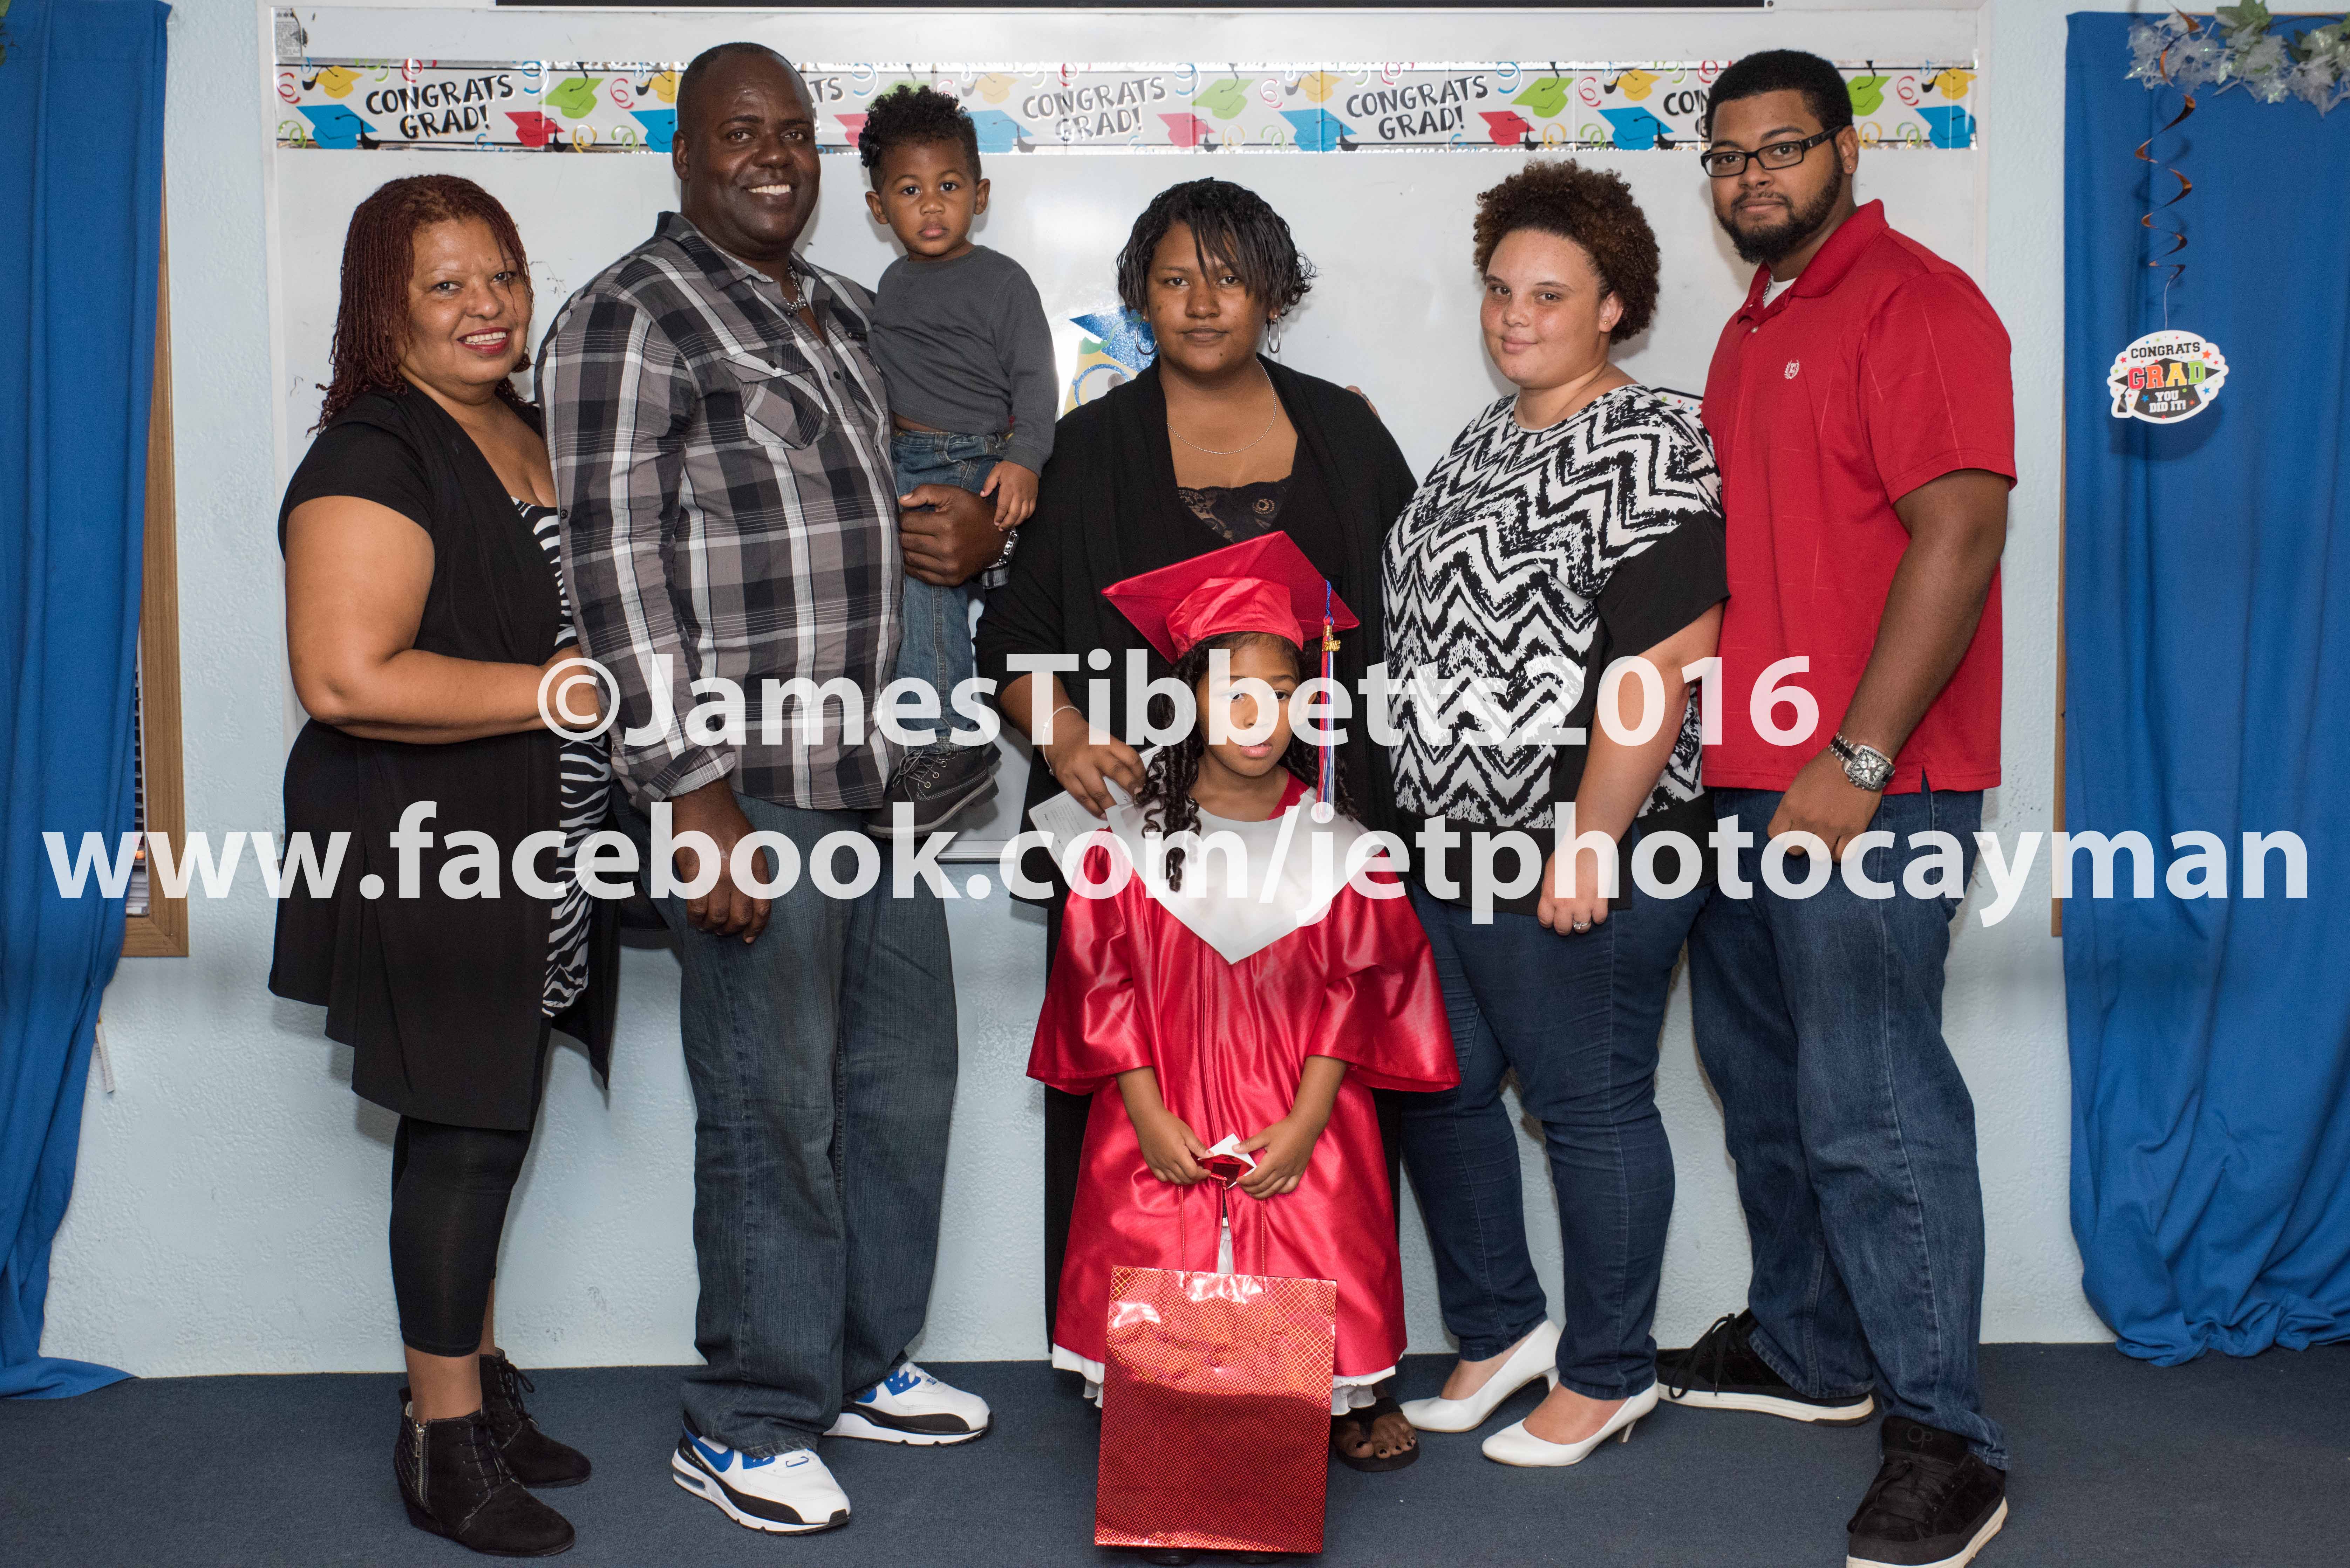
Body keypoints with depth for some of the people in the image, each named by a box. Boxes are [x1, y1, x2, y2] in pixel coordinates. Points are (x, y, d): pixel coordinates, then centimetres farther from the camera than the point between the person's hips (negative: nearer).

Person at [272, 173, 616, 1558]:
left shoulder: (529, 434, 13)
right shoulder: (373, 458, -16)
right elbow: (347, 677, -26)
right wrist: (565, 692, -22)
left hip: (534, 852, 9)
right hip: (426, 851, -8)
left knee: (492, 1120, 16)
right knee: (462, 1128, -1)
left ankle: (476, 1381, 32)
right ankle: (445, 1442, 14)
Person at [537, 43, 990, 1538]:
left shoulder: (845, 312, 16)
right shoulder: (631, 318, -8)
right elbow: (619, 571, -14)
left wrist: (955, 534, 10)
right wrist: (692, 796, -19)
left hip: (879, 775, 8)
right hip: (748, 791, -8)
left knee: (904, 1080, 16)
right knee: (775, 1111, 0)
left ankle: (867, 1361, 34)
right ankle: (749, 1425, 19)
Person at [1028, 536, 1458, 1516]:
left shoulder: (1338, 845, -1)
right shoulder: (1135, 839, -1)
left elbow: (1356, 995, -1)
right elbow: (1103, 986, 0)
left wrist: (1303, 1125, -10)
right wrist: (1150, 1118, -9)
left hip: (1300, 1123, 0)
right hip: (1164, 1126, 0)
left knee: (1322, 1278, -10)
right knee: (1156, 1273, -10)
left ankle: (1339, 1408, 13)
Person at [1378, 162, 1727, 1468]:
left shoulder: (1648, 449, -13)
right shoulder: (1487, 441, 15)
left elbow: (1666, 661, -20)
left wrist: (1591, 843, -21)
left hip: (1579, 855, -9)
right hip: (1451, 843, 9)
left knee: (1590, 1106, 5)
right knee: (1438, 1088, 15)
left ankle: (1608, 1373, 23)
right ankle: (1502, 1330, 33)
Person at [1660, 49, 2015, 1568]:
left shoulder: (1918, 303, -8)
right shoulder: (1753, 327, 19)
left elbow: (1958, 538, -17)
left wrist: (1856, 761, -21)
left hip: (1865, 787, -9)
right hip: (1741, 781, 9)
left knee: (1873, 1111, -7)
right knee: (1766, 1084, 16)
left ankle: (1945, 1439, 4)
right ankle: (1809, 1349, 31)